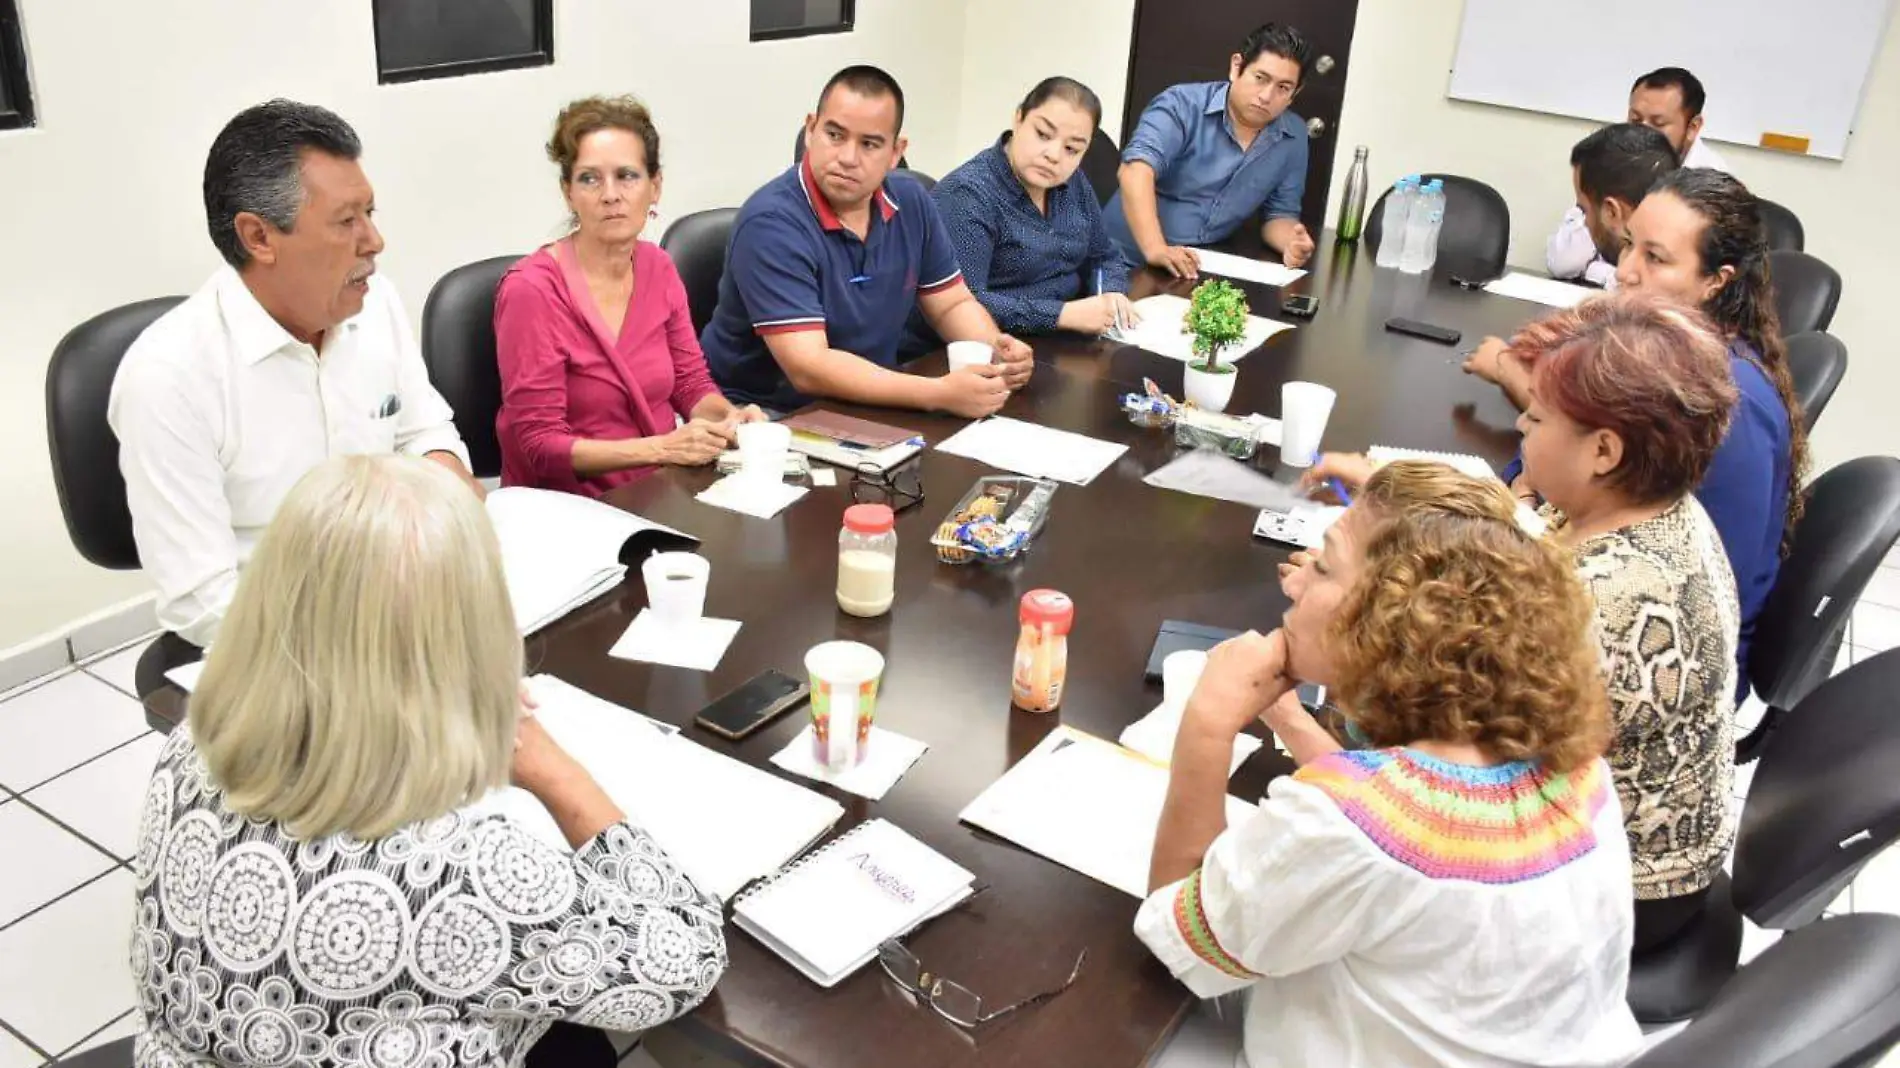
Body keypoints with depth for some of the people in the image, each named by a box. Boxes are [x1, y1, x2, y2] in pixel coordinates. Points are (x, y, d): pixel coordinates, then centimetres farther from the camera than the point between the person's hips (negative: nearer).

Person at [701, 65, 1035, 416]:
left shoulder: (910, 201, 0)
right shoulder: (771, 223, -22)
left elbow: (953, 305, 11)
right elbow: (808, 368, -29)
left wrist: (996, 352, -12)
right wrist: (941, 394, -35)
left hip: (869, 404, 7)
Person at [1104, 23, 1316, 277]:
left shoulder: (1294, 138, 4)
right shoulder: (1183, 105, -11)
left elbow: (1280, 213, 12)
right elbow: (1137, 168, -25)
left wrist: (1292, 245, -12)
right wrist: (1155, 249, -39)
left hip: (1204, 271, 5)